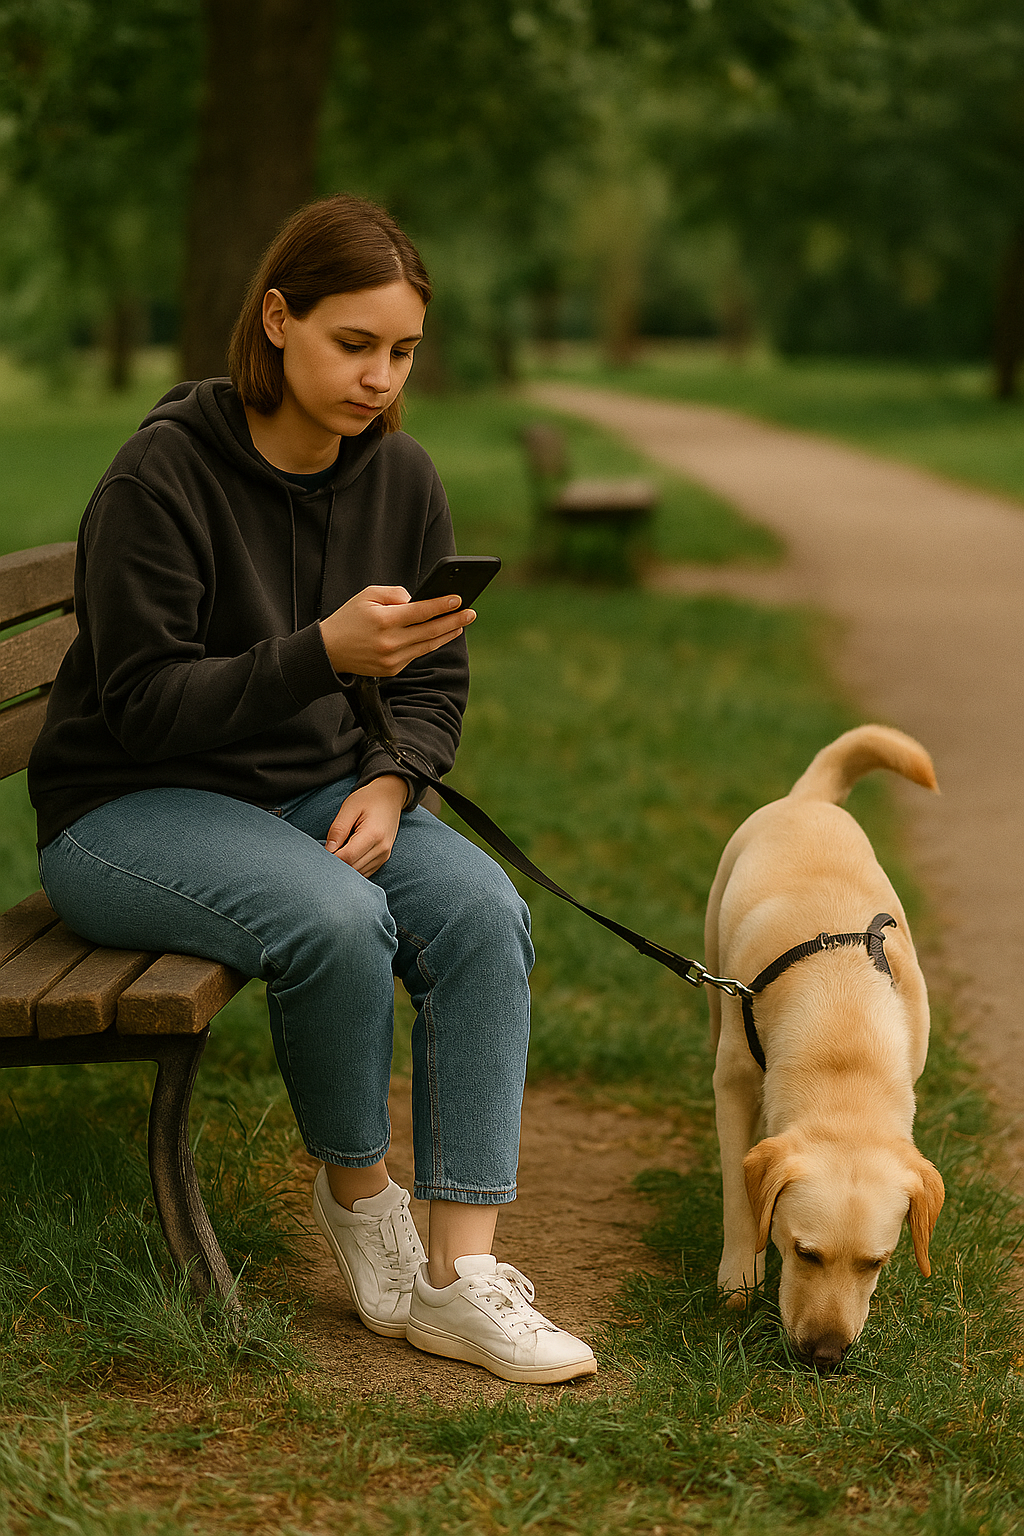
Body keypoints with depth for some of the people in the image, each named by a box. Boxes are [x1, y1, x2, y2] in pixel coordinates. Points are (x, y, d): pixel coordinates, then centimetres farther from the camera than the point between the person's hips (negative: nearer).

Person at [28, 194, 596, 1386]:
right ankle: (355, 1189, -6)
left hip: (315, 793, 6)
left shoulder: (401, 477, 2)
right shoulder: (163, 473, -17)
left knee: (483, 910, -23)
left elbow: (437, 680, 10)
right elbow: (147, 703, -19)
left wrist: (387, 785, -11)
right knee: (336, 919, -34)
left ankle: (457, 1276, -21)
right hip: (128, 810, -5)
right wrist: (325, 654, -32)